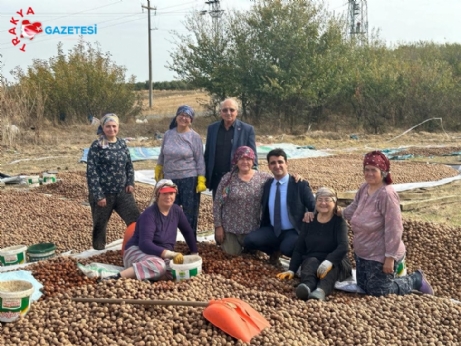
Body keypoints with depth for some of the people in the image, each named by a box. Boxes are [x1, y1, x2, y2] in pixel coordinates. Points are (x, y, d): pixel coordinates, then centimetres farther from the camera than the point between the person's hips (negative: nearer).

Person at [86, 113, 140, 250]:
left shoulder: (122, 144, 7)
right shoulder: (96, 146, -9)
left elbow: (129, 165, 17)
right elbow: (91, 172, -12)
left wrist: (130, 182, 1)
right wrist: (98, 195, -16)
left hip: (122, 192, 5)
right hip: (103, 193, -4)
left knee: (136, 220, 1)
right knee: (100, 225, 8)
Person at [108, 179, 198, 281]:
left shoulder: (176, 211, 2)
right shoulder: (149, 214, -18)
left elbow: (188, 231, 19)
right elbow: (145, 243, -29)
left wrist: (194, 253, 16)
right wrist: (169, 253, -40)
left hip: (162, 256, 6)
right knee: (158, 265, -42)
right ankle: (118, 276, -36)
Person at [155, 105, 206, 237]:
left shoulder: (195, 137, -5)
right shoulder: (168, 134, 5)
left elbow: (200, 160, -5)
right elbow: (162, 156, 15)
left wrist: (201, 180, -10)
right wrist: (158, 171, 15)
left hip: (189, 180, -3)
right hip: (170, 180, 3)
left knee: (190, 213, 3)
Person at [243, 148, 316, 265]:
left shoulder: (300, 184, -8)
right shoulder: (267, 185, 7)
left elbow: (313, 208, -4)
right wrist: (261, 232, 8)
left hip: (294, 232, -5)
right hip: (272, 230, 5)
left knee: (286, 249, -36)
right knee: (249, 241, -20)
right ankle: (275, 252, 8)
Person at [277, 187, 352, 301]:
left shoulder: (339, 222, -2)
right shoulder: (309, 222, 9)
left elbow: (343, 247, -19)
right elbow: (299, 248, 7)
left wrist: (329, 261, -38)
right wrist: (291, 270, -6)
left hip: (335, 264, -2)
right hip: (311, 261, 2)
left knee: (331, 265, -35)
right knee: (312, 261, -32)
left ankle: (321, 291, -67)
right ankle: (307, 287, -65)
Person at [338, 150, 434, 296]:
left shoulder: (387, 194, -28)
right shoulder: (364, 188, -3)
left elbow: (394, 229, -27)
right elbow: (354, 207, 18)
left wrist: (390, 258, -25)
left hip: (381, 256, -9)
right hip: (362, 253, 9)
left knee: (378, 292, 5)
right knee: (363, 288, 21)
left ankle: (416, 280, 25)